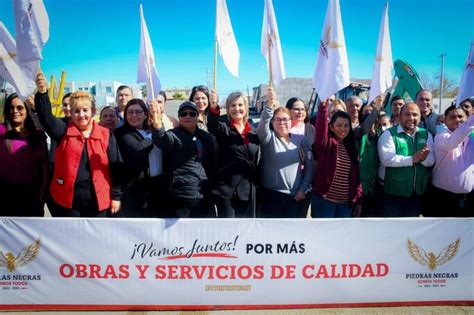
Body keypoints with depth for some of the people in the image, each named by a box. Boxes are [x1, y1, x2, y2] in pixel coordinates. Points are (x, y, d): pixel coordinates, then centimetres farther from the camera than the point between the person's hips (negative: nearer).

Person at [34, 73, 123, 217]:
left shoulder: (106, 135, 0)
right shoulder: (64, 131, 3)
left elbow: (115, 166, 0)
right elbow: (46, 117, -14)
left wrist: (116, 196, -1)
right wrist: (42, 93, -32)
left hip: (97, 200, 0)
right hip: (67, 199, 1)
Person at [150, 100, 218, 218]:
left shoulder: (208, 138, 12)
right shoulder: (173, 135, -4)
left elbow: (214, 165, 15)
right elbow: (161, 140, -27)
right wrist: (157, 122, -47)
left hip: (204, 199, 5)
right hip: (178, 200, -5)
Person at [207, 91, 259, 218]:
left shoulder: (253, 131, 10)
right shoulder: (223, 127, -3)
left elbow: (256, 160, 15)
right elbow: (213, 125, -28)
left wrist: (255, 183, 13)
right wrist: (214, 108, -46)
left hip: (248, 189, 5)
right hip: (226, 187, -4)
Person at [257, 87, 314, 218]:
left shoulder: (301, 140, 5)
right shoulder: (268, 138, 0)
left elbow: (310, 166, 6)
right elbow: (262, 126, -22)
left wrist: (303, 189, -2)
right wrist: (270, 106, -38)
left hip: (296, 196, 2)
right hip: (271, 195, -2)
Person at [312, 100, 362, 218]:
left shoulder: (352, 148, 10)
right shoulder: (326, 143, -4)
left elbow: (356, 176, 10)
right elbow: (320, 129, -28)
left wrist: (358, 200, 8)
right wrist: (323, 107, -41)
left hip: (346, 203, 5)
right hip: (324, 200, -5)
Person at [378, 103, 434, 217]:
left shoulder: (426, 135, 7)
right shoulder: (389, 134, -9)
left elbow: (431, 161, -2)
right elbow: (387, 159, -23)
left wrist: (424, 158, -24)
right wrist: (412, 159, -27)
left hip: (417, 192, 5)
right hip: (393, 192, -5)